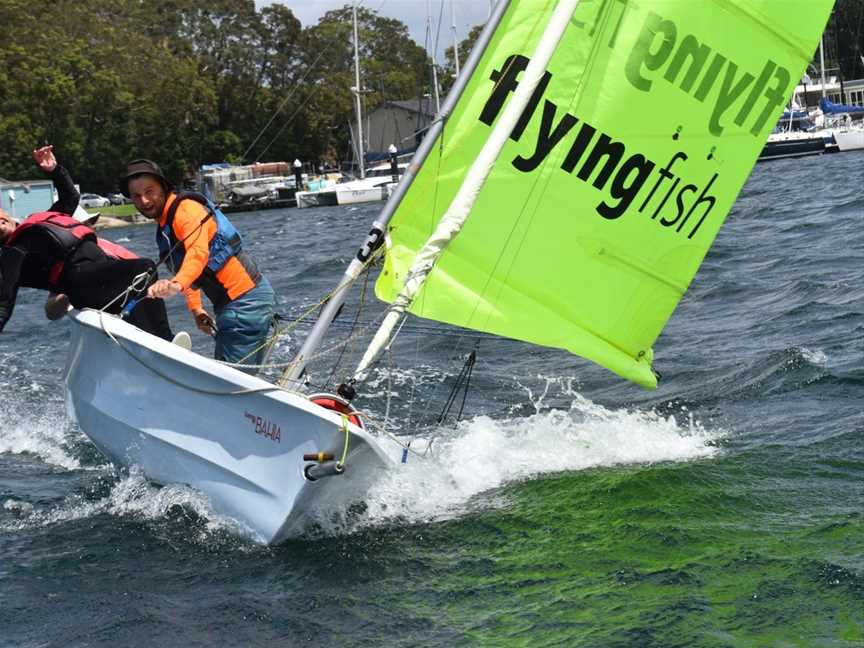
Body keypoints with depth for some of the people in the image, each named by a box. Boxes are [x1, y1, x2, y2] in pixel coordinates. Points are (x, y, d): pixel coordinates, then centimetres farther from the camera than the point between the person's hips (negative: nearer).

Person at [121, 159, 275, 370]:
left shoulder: (186, 209, -15)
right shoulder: (164, 223, 17)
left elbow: (198, 252, -33)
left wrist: (176, 284, -51)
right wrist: (195, 308, 17)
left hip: (245, 303, -11)